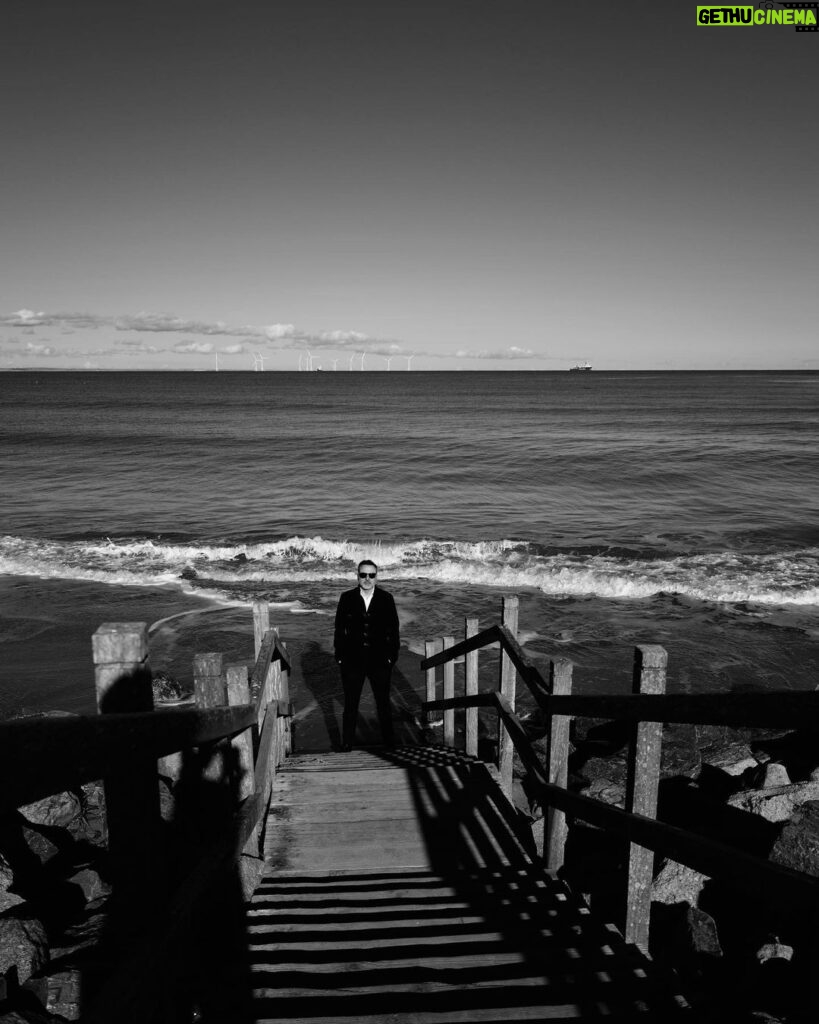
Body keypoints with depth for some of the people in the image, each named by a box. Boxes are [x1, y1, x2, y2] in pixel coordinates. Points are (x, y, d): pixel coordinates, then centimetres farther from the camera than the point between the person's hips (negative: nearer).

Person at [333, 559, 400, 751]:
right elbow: (339, 629, 1)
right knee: (350, 705, 11)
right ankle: (347, 744, 24)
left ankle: (389, 741, 28)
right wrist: (340, 655, -3)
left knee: (383, 704, 13)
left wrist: (392, 655, -3)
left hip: (380, 661, 0)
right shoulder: (347, 598, -1)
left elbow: (393, 629, 1)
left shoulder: (386, 599, -2)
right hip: (352, 661, 0)